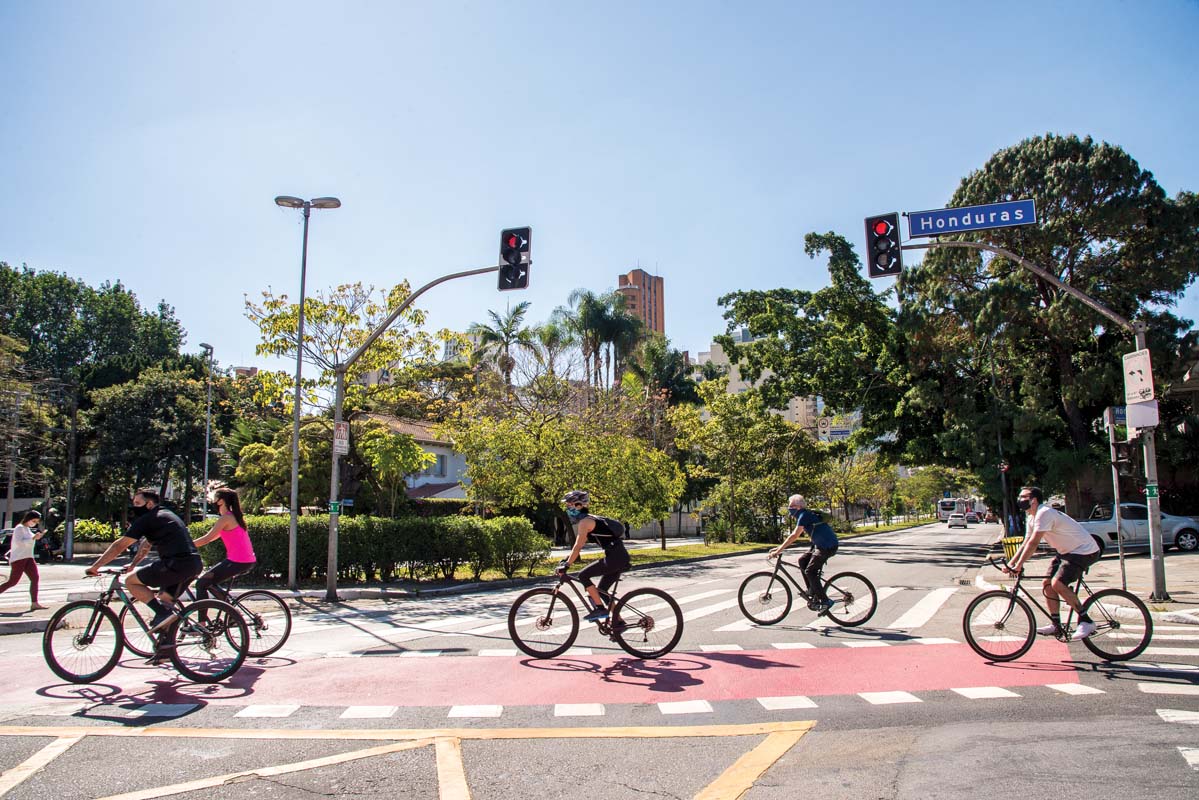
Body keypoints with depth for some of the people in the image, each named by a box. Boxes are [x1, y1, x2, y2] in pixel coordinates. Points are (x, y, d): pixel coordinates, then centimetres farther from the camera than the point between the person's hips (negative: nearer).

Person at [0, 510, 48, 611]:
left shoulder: (27, 529, 19)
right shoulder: (19, 528, -7)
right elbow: (19, 542, -20)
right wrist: (33, 538, -24)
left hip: (28, 558, 8)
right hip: (18, 558, -8)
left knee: (35, 578, -9)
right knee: (12, 582, -6)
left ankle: (34, 603, -15)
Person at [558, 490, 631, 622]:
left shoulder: (584, 521, -10)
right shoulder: (590, 519, 19)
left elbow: (578, 546, -18)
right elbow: (579, 545, 26)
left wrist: (566, 565, -16)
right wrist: (566, 559, 23)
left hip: (615, 558, -10)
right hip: (621, 557, 10)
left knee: (583, 575, -5)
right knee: (602, 591, 15)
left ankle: (600, 609, -4)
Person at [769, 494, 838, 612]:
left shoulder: (804, 515, -15)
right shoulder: (805, 515, 15)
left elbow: (794, 536, -21)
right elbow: (794, 535, 18)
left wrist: (778, 550, -21)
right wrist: (780, 547, 13)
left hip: (828, 546, -10)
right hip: (820, 544, 10)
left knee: (810, 571, -10)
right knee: (802, 561, 12)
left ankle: (825, 601, -4)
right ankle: (812, 592, 17)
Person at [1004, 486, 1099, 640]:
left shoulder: (1044, 513, -25)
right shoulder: (1033, 518, 7)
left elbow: (1033, 543, -30)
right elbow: (1026, 543, 8)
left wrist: (1018, 566, -29)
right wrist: (1011, 564, -1)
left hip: (1084, 551, -10)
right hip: (1065, 551, 10)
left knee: (1057, 583, -23)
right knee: (1047, 585, 4)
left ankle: (1086, 621, -11)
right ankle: (1056, 625, 13)